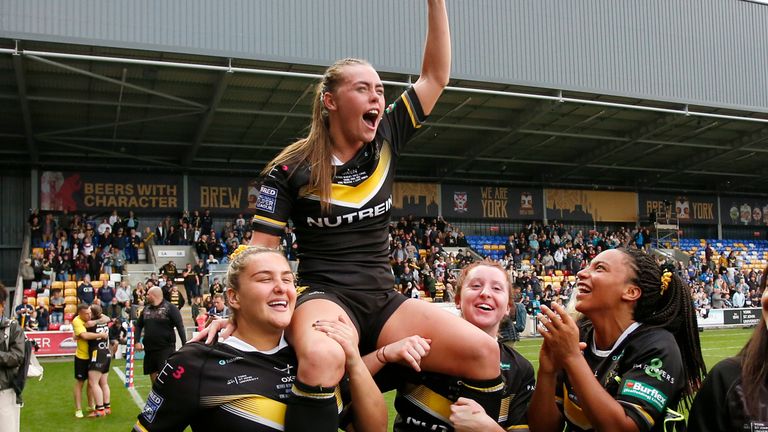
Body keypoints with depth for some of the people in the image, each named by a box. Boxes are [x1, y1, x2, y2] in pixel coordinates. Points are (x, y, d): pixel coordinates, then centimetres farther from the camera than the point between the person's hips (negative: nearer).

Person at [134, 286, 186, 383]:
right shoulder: (146, 309, 10)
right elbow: (138, 325, 17)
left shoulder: (170, 308, -8)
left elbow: (180, 327, -12)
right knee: (153, 375, 13)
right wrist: (137, 341, 3)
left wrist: (184, 344, -19)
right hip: (149, 348, 6)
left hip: (166, 348, -6)